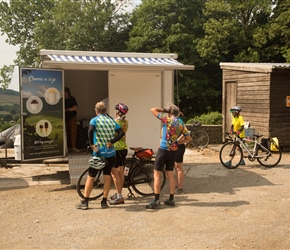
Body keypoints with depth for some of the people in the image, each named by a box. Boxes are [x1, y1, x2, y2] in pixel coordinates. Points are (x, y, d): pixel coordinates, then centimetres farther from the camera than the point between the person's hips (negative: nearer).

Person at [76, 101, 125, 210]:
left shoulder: (95, 120, -5)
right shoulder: (112, 121, 7)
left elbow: (90, 131, -25)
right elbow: (121, 133, -4)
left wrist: (91, 144, -15)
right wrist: (111, 142, -8)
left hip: (98, 153, -3)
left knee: (91, 176, 6)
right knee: (107, 176, 10)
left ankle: (85, 202, 8)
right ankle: (104, 201, 12)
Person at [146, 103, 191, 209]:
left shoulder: (167, 119, -11)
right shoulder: (181, 125, 5)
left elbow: (153, 110, -7)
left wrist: (164, 110, 4)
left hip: (163, 150, -6)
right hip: (173, 151, 6)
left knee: (157, 175, -1)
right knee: (170, 175, 13)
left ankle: (156, 201, -3)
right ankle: (171, 199, 18)